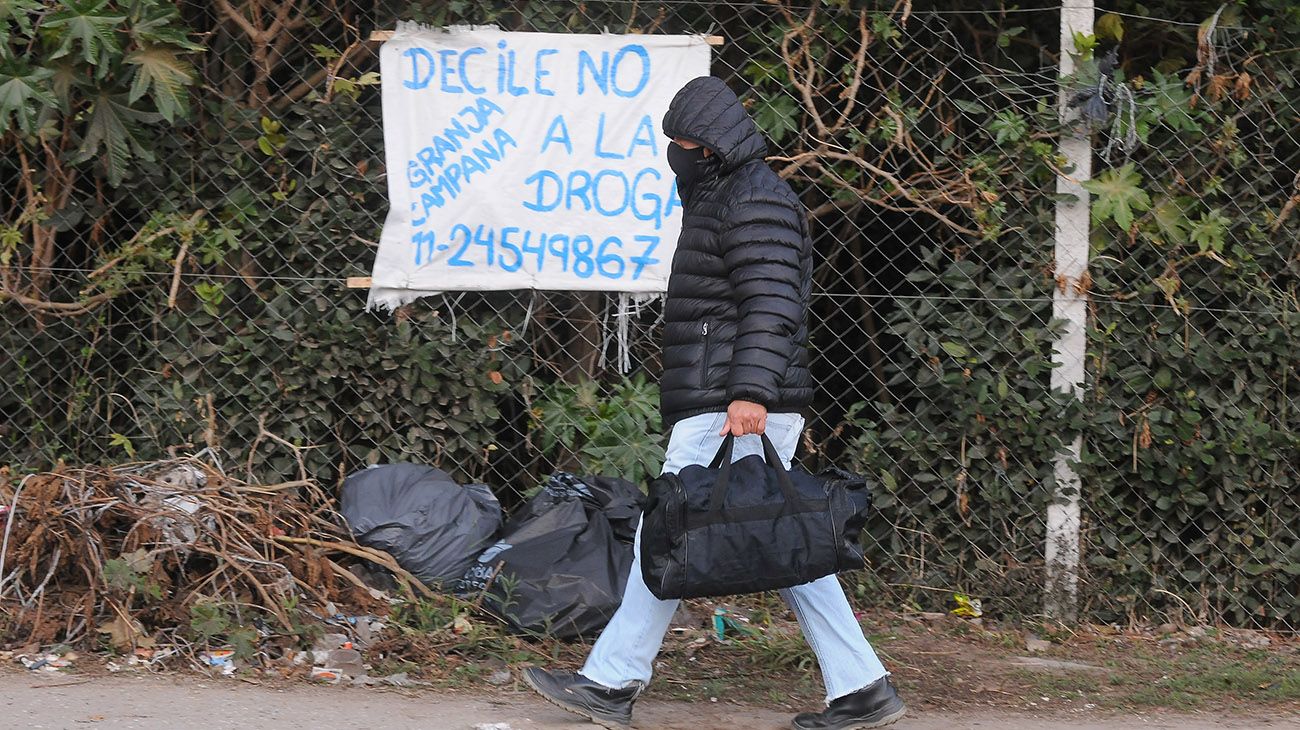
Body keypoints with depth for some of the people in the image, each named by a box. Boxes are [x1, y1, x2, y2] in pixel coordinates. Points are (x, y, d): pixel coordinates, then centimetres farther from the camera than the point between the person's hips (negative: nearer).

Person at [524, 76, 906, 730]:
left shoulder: (755, 202, -11)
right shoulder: (723, 197, 23)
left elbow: (772, 308, -22)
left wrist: (750, 393, -30)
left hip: (734, 413, -11)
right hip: (717, 411, 11)